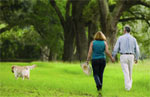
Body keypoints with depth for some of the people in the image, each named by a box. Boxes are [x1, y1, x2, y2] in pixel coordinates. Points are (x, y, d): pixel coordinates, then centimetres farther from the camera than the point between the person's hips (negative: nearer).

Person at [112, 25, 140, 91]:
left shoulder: (120, 38, -3)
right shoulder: (133, 39, 2)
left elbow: (116, 48, -4)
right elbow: (137, 50, 2)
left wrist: (113, 57, 6)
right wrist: (137, 58, 16)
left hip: (123, 57, -2)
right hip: (131, 56, 2)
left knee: (126, 72, -2)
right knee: (130, 71, 21)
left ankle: (128, 87, -8)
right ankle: (129, 84, 30)